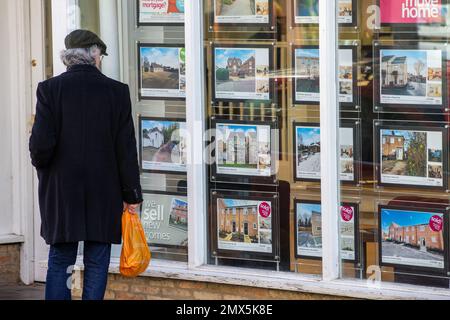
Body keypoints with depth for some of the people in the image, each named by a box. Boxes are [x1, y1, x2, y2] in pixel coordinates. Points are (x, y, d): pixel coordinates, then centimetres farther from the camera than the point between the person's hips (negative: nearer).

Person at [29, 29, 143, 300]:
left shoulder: (50, 89, -4)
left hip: (61, 190, 0)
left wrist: (42, 166, 11)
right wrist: (131, 195, 5)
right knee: (97, 263, 6)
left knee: (60, 262, 7)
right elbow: (126, 149, -2)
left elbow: (41, 144, -11)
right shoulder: (117, 91, -2)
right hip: (104, 194, 0)